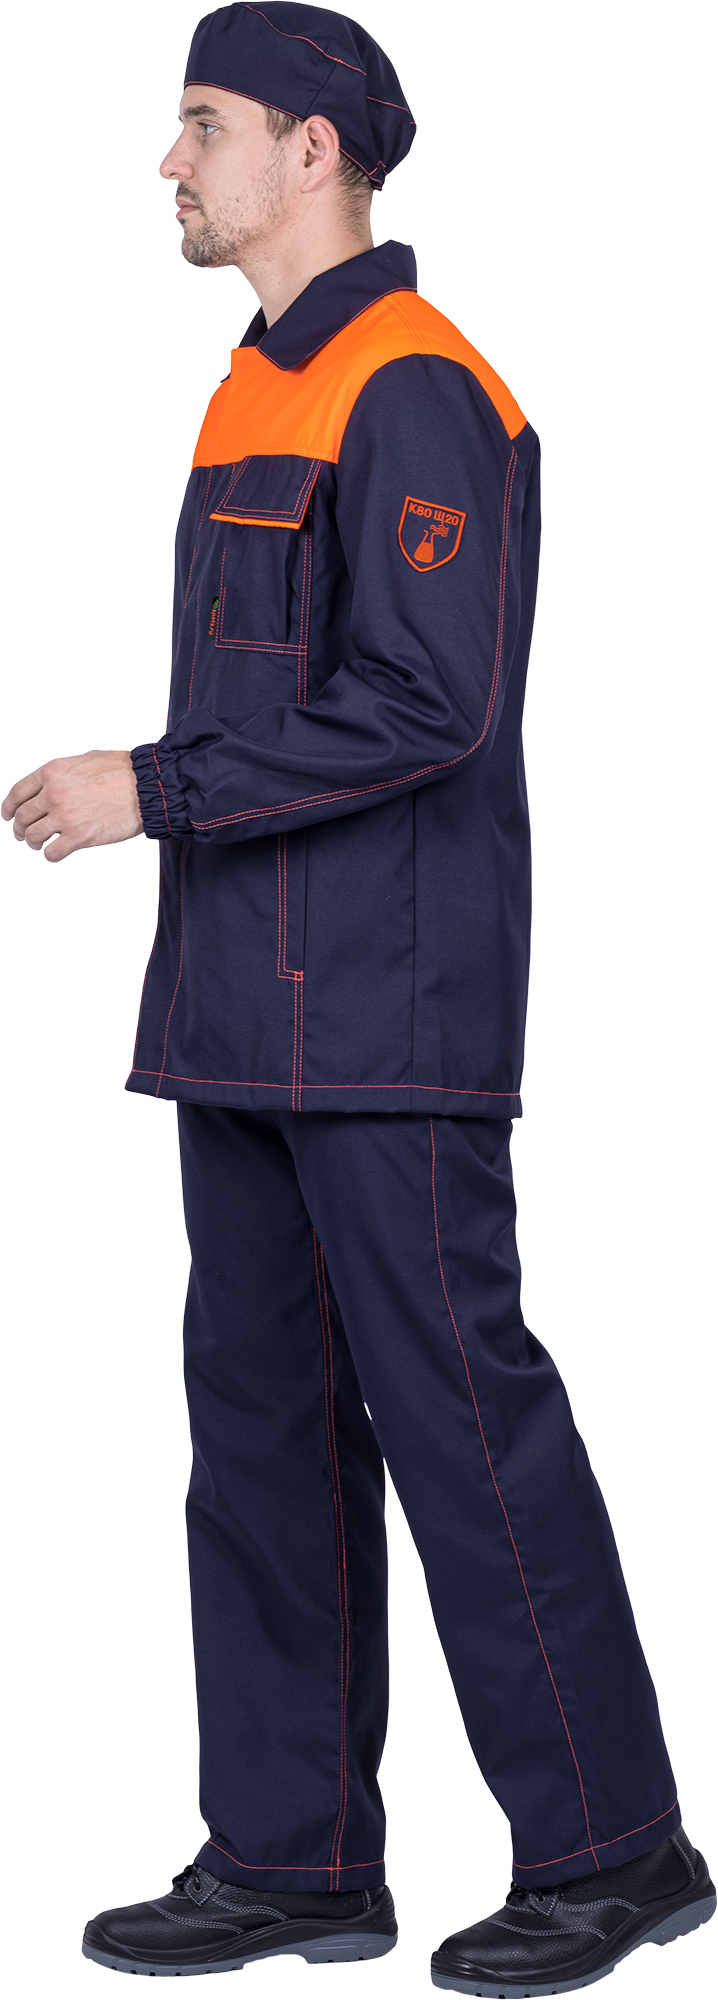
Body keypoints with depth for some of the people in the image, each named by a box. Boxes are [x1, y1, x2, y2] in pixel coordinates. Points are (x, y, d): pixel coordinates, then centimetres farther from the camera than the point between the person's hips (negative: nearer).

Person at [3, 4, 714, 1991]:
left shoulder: (417, 393, -13)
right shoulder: (262, 392, 18)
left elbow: (424, 707, -22)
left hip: (385, 1011, -10)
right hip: (250, 1007, 10)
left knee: (456, 1405, -5)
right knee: (262, 1410, 9)